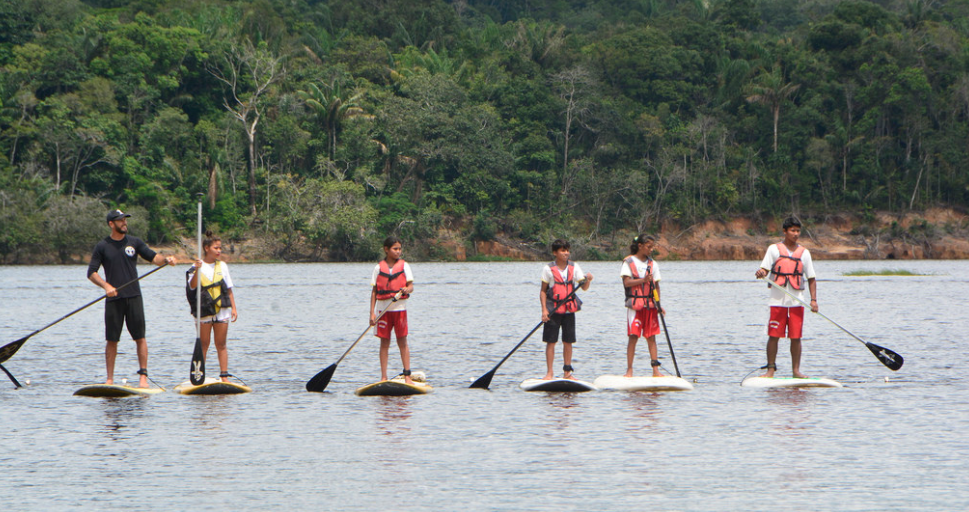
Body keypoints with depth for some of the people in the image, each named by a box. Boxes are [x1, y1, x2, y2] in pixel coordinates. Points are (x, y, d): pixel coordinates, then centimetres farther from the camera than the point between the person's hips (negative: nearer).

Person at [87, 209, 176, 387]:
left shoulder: (134, 242, 8)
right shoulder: (102, 246, 4)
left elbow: (153, 257, 5)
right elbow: (91, 272, 2)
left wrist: (166, 259, -17)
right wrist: (106, 285, -15)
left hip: (133, 297, 1)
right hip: (113, 299, -1)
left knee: (140, 338, -4)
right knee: (112, 340, 2)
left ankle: (143, 376, -2)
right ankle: (110, 379, 8)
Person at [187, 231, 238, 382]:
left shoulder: (222, 266, 9)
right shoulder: (197, 267, -1)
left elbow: (229, 289, 12)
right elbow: (192, 286, -16)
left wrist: (234, 308, 5)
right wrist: (197, 270, -29)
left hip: (222, 309, 3)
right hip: (204, 310, -2)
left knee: (221, 344, 3)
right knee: (203, 344, 1)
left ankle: (224, 376, 3)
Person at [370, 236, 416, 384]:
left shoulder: (404, 265, 4)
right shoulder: (379, 268, 3)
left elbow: (411, 286, -1)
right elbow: (374, 291, 4)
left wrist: (407, 289, -26)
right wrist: (372, 312, -2)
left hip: (399, 308, -1)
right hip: (383, 308, 1)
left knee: (402, 341, 0)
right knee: (384, 342, 4)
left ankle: (407, 376, 3)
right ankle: (383, 377, 7)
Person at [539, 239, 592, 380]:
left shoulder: (574, 267, 5)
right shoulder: (548, 269, -3)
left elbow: (584, 287, 4)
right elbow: (543, 291, -1)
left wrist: (588, 280, -18)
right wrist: (544, 309, -10)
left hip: (569, 310, 3)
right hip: (553, 310, -3)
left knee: (568, 342, 5)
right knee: (551, 341, -2)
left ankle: (567, 372, 12)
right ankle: (549, 372, 3)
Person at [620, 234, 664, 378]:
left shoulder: (653, 264, 10)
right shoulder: (629, 262, -2)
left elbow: (656, 286, 10)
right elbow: (627, 282, -10)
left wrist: (658, 303, 1)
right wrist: (643, 280, -21)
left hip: (650, 305, 4)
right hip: (635, 304, -4)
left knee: (651, 337, 3)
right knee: (633, 336, -6)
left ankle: (655, 370, 3)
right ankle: (629, 370, -1)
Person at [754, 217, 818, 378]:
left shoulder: (804, 253, 9)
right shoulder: (774, 249, 4)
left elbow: (811, 278, 10)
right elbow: (764, 269, -1)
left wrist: (814, 300, 1)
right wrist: (761, 273, -26)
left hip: (797, 302, 2)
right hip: (778, 301, -2)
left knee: (796, 337, 1)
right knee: (773, 336, -3)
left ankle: (796, 370, 8)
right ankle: (771, 369, 3)